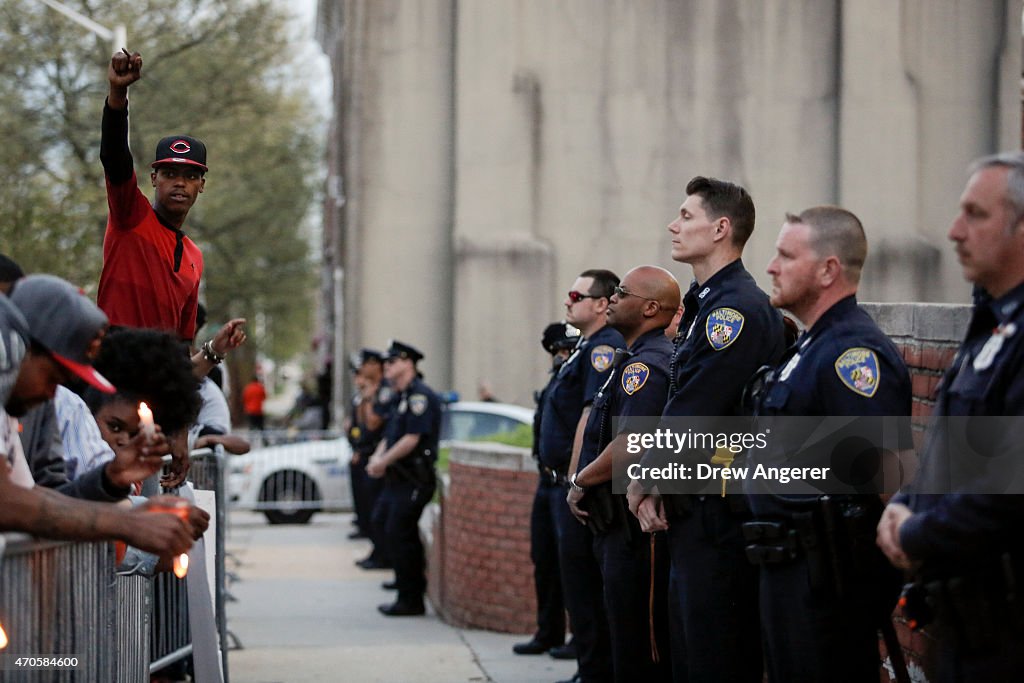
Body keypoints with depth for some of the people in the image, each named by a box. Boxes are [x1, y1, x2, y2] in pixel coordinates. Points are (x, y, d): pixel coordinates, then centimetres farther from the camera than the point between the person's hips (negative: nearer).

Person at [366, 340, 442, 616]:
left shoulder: (421, 396, -14)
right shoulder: (402, 397, 19)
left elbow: (412, 439, -21)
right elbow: (390, 436, 22)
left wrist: (384, 461, -14)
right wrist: (377, 457, 2)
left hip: (415, 480, -10)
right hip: (398, 479, 10)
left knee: (398, 534, -9)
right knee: (381, 521, 11)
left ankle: (411, 600, -2)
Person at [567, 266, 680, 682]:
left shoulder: (648, 365, -16)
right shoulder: (635, 360, 18)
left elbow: (631, 447, -26)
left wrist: (580, 480, -11)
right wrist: (582, 484, 10)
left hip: (637, 528, -11)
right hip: (619, 523, 11)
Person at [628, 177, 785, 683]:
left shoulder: (738, 308, -16)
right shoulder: (704, 305, 17)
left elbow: (691, 414, -19)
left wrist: (644, 483, -7)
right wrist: (654, 487, 5)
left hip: (720, 514, -11)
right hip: (692, 513, 11)